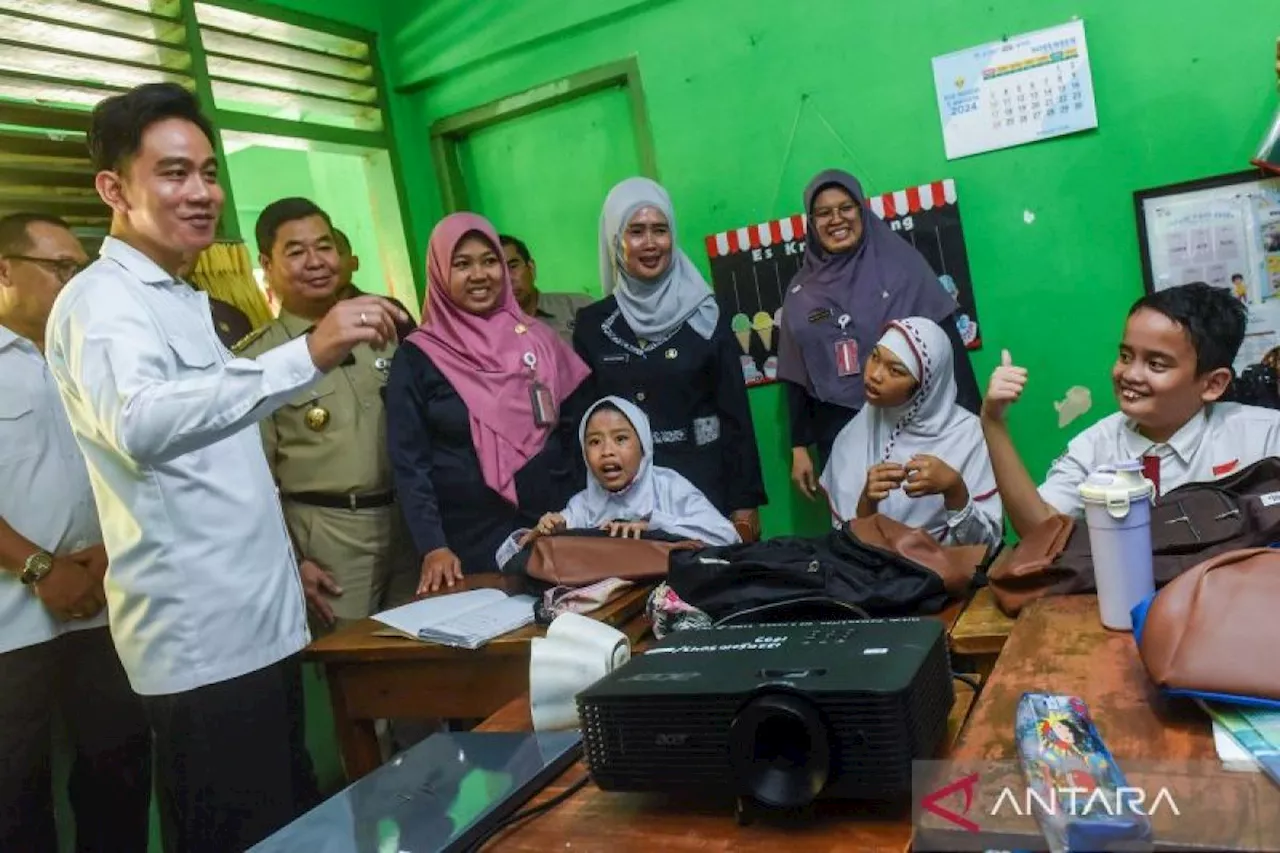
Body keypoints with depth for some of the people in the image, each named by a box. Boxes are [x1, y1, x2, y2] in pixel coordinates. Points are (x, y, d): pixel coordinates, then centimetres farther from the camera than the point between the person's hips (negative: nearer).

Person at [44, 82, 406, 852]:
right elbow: (140, 424, -36)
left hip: (259, 617, 9)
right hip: (201, 635, -9)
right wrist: (307, 356, -43)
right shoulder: (103, 299, -13)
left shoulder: (183, 301, 17)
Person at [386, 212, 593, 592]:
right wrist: (432, 547, -14)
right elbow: (408, 462, -6)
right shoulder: (417, 356, -4)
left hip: (554, 528, 3)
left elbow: (576, 429, 7)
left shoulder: (537, 338, 5)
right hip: (470, 541, -3)